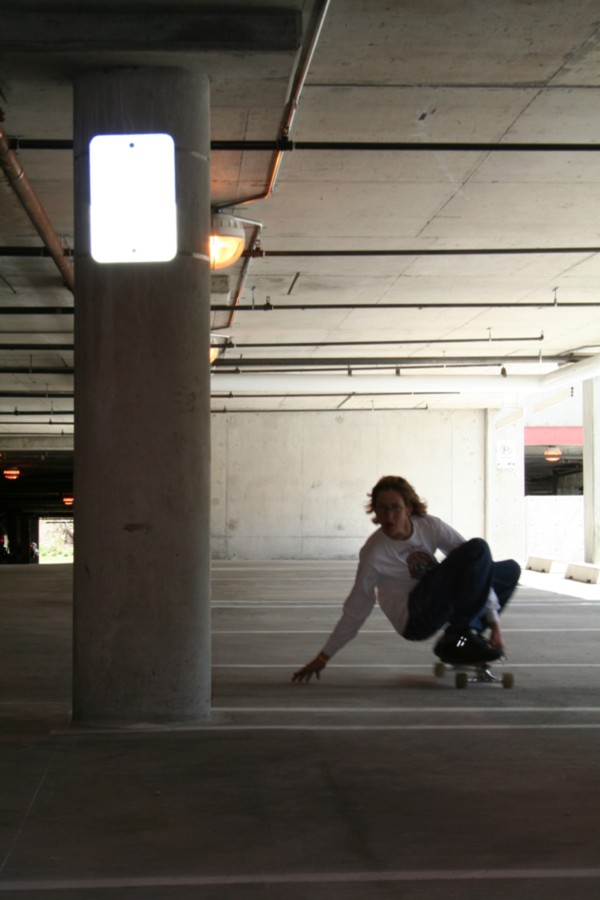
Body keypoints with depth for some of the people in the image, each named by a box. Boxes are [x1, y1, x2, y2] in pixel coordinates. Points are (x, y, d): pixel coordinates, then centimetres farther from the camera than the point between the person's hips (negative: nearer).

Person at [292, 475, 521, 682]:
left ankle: (469, 633, 0)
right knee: (477, 548, -21)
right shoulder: (373, 553, -19)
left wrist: (494, 622, -12)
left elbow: (477, 567, -8)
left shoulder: (430, 526, -10)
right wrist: (323, 657, -7)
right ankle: (459, 639, -18)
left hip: (441, 604, 6)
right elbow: (356, 610, -10)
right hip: (415, 619, -6)